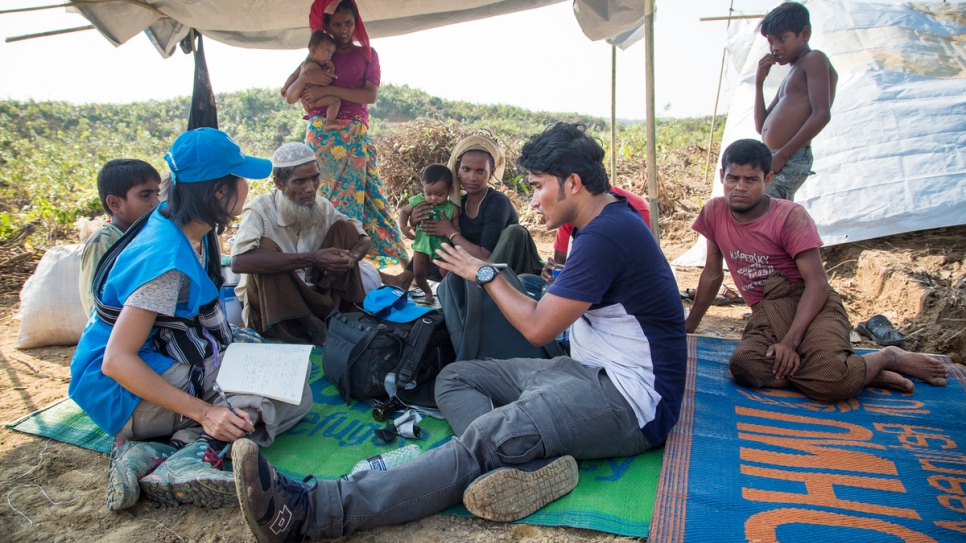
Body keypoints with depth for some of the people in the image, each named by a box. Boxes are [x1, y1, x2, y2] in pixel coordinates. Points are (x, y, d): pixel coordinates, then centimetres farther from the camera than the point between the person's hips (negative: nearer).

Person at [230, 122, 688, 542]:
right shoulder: (609, 219, 13)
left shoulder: (607, 234, -21)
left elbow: (538, 328, -17)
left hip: (630, 402, -10)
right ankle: (533, 462, -23)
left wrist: (485, 274, -5)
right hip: (591, 371, 10)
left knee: (485, 441, -32)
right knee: (454, 378, 3)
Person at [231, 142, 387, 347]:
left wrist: (351, 257, -27)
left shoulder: (321, 206, -5)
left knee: (345, 229, -8)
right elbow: (239, 262, -39)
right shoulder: (260, 210, -22)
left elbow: (364, 240, -1)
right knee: (265, 246, -30)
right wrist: (311, 259, -41)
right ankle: (310, 325, -24)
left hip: (315, 295, 5)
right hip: (269, 303, -4)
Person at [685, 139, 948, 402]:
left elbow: (817, 283, -14)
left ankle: (889, 358, 1)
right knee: (744, 366, -32)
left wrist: (790, 341, -27)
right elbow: (712, 274, 15)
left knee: (829, 379, -33)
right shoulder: (714, 212, 4)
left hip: (809, 303, -3)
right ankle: (851, 374, -14)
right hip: (765, 314, 4)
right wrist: (688, 326, 17)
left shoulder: (790, 216, -8)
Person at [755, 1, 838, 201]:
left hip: (790, 161, -9)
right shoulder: (791, 76, 24)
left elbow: (821, 115, -16)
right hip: (777, 163, 10)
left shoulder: (814, 60, -2)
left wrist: (781, 155, -18)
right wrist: (759, 82, 13)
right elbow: (761, 127, 20)